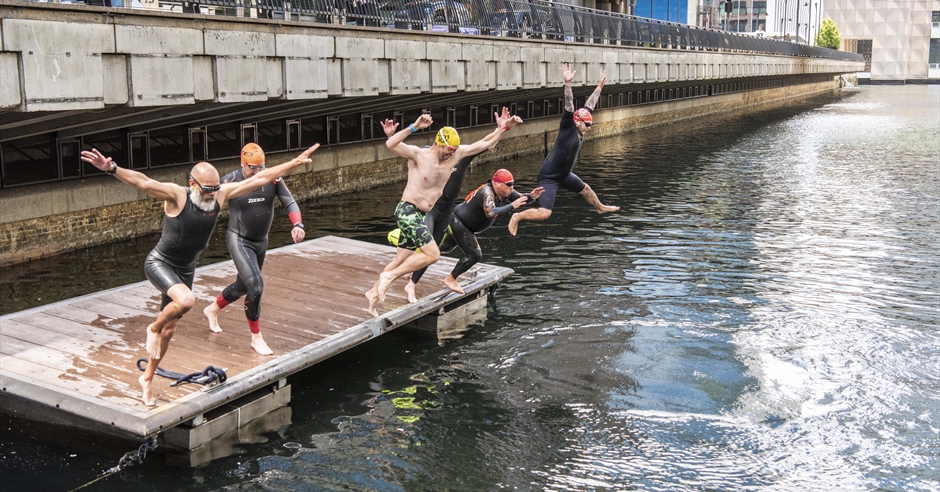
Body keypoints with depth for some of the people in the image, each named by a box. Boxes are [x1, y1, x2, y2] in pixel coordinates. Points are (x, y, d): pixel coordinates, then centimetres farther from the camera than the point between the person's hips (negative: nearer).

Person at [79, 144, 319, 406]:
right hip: (159, 263, -6)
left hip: (185, 270, 6)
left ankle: (147, 378, 31)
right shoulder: (177, 195, -21)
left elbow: (260, 178, -4)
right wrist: (112, 169, -53)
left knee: (169, 329, 12)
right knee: (186, 300, -34)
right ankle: (153, 328, -2)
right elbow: (143, 182, -37)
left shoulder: (221, 194, -7)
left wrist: (295, 162, -2)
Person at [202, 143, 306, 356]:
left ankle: (212, 310, 51)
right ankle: (256, 338, 0)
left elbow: (289, 203, -14)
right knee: (255, 286, -17)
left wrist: (297, 225, -31)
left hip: (261, 242, 6)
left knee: (243, 285, 22)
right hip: (239, 241, -6)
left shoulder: (273, 179, -10)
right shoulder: (230, 181, -18)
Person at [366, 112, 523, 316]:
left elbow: (485, 143, 9)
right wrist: (414, 127, -39)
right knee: (432, 254, -18)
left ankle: (375, 291, 27)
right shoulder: (418, 155, -15)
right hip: (407, 211, -8)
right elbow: (390, 144, -31)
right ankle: (389, 276, -8)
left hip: (424, 216, 8)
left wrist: (504, 128, 2)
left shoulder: (455, 154, 3)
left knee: (402, 260, 13)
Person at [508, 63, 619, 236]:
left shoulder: (580, 131, 0)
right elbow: (569, 107, -35)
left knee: (585, 188, 32)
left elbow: (589, 105, 8)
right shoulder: (568, 128, -21)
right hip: (549, 177, -10)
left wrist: (600, 85, 15)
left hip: (564, 174, 10)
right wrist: (567, 84, -46)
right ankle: (517, 216, 2)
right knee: (544, 213, -20)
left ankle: (600, 207, 60)